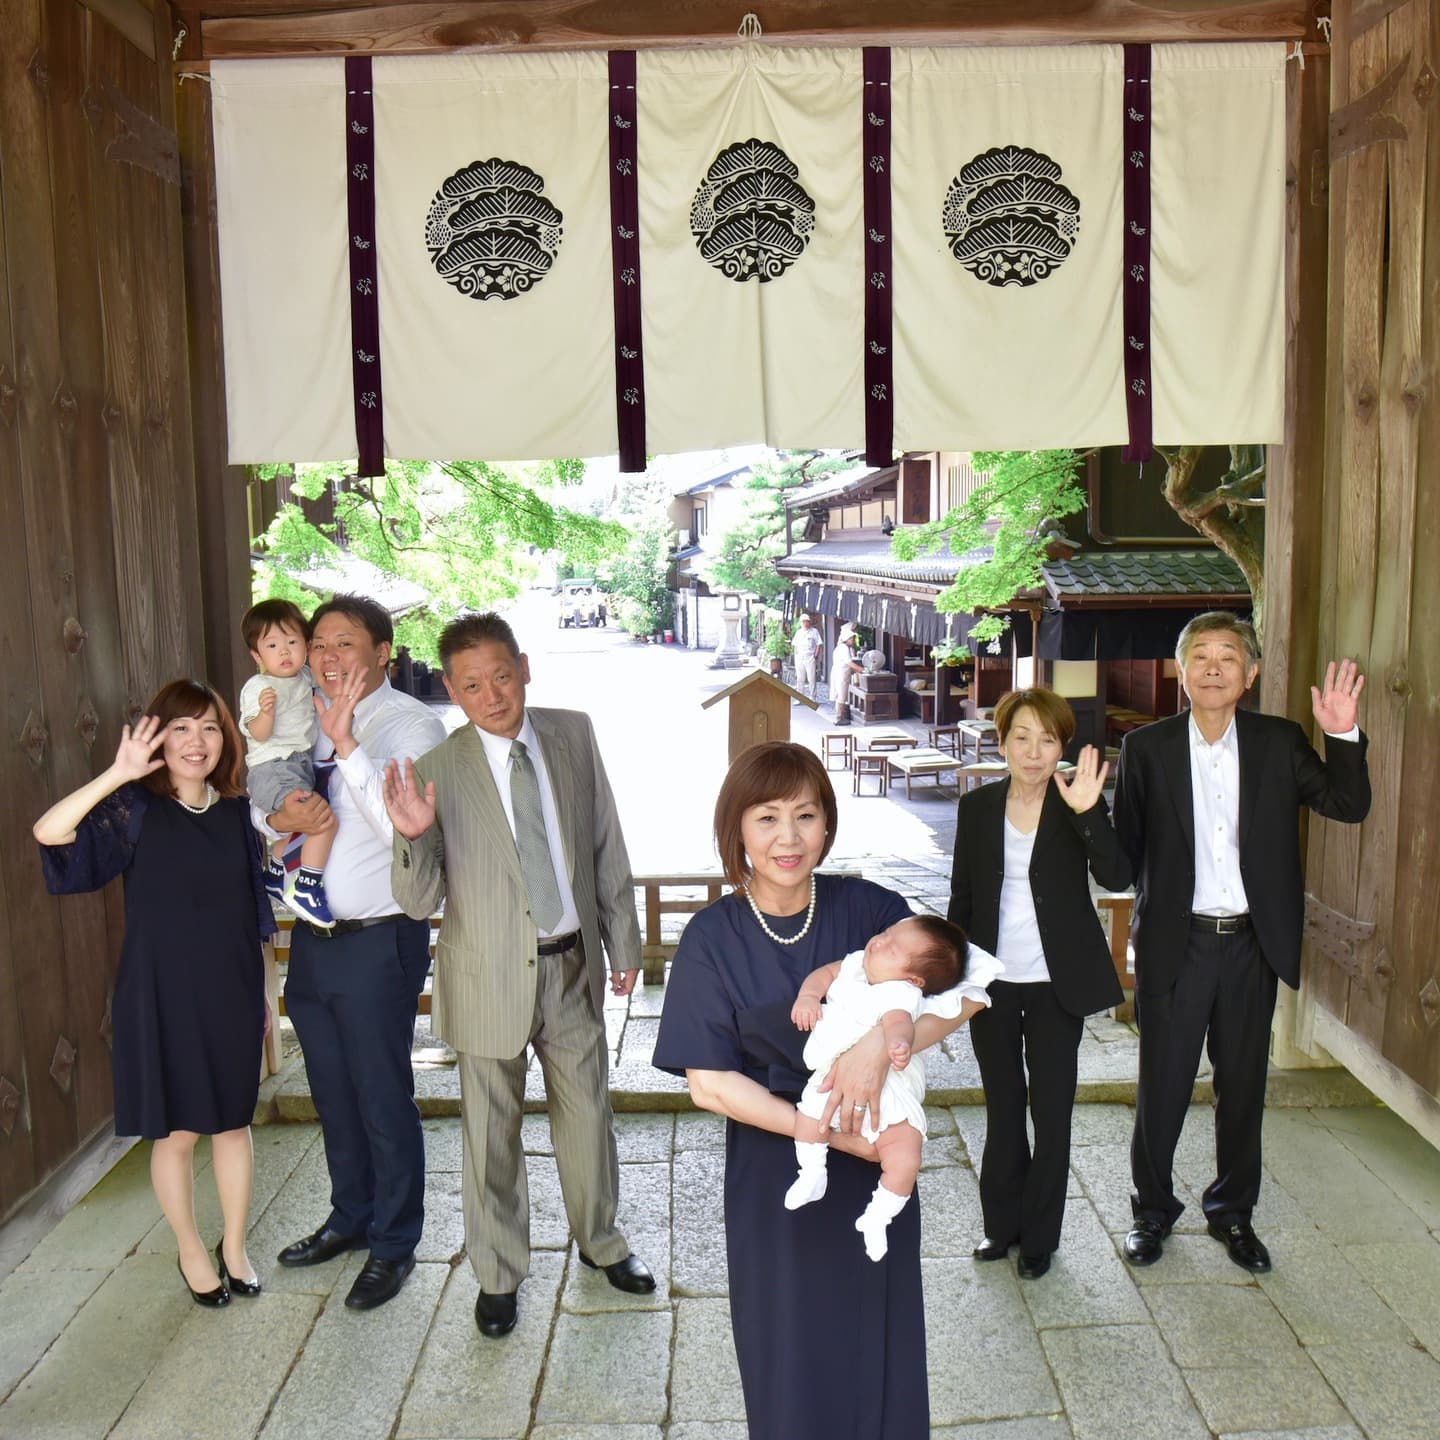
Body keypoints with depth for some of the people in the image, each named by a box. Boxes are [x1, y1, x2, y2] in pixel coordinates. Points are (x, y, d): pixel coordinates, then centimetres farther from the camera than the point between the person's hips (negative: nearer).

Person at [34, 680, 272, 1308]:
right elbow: (49, 832, -25)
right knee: (175, 1132, 9)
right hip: (161, 997, -3)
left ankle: (234, 1246, 32)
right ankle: (191, 1253, 30)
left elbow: (254, 915, 8)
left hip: (231, 995, 3)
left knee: (233, 1122, 13)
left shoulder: (238, 813, 2)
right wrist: (118, 774, -31)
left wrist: (263, 993, 10)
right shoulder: (137, 810, -8)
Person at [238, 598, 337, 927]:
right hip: (273, 771, -9)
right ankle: (306, 890, -18)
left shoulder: (305, 676, 8)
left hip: (299, 764, 9)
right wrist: (265, 711, -40)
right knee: (325, 820, -26)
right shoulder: (258, 687, -15)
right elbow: (259, 734, -23)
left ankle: (274, 875, 54)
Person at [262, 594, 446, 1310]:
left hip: (378, 942, -7)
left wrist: (347, 745, -30)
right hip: (311, 939, 7)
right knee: (333, 1093, 21)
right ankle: (350, 1217, 42)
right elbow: (256, 801, 13)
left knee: (383, 1097, 6)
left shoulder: (411, 725, -13)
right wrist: (279, 816, -11)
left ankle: (393, 1245, 25)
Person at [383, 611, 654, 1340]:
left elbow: (607, 847, 4)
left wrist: (624, 943, 7)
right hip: (491, 976, -2)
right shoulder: (437, 771, -13)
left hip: (573, 964, 3)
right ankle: (497, 1273, 37)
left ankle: (599, 1240, 45)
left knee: (588, 1111, 20)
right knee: (491, 1131, 13)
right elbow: (418, 899, -12)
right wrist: (415, 839, -33)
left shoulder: (573, 734, -5)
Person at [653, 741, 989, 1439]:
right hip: (773, 1174, -1)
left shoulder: (867, 907, -9)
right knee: (793, 1361, 15)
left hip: (877, 1161, 1)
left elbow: (964, 991, -14)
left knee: (879, 1345, 18)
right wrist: (830, 1133, -18)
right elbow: (708, 1082, -13)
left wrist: (882, 1040, -31)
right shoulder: (712, 937, -12)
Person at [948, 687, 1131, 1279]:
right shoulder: (977, 806, 0)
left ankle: (1040, 1237, 24)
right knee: (1002, 1108, 16)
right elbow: (962, 897, 6)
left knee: (1051, 1112, 8)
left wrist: (1087, 812, -33)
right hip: (992, 982, 2)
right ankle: (1002, 1223, 32)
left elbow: (1116, 876, -19)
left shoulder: (1077, 800, -7)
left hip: (1056, 984, -2)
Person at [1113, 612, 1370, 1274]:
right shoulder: (1146, 747, -5)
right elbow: (1125, 847, -2)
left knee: (1244, 1085, 16)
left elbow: (1349, 805, -4)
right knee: (1162, 1085, 9)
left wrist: (1343, 736, -16)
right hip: (1176, 944, -2)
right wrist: (1154, 899, -13)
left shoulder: (1279, 742, 0)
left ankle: (1232, 1210, 36)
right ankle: (1152, 1208, 30)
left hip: (1252, 944, 2)